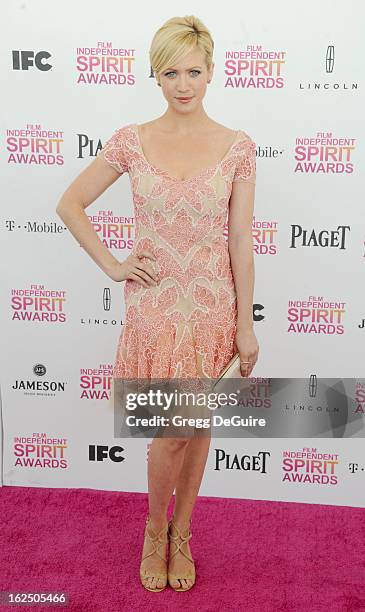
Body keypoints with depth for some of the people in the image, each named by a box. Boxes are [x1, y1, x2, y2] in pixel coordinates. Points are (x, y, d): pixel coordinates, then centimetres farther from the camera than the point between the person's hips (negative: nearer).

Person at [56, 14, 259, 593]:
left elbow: (240, 240, -2)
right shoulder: (131, 141, -3)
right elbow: (70, 204, 5)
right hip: (155, 306, -1)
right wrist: (111, 264, -2)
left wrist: (245, 324, -2)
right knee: (170, 433, 2)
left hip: (213, 306, 1)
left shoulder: (238, 147, -3)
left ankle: (182, 535, 36)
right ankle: (155, 530, 33)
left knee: (199, 426, 13)